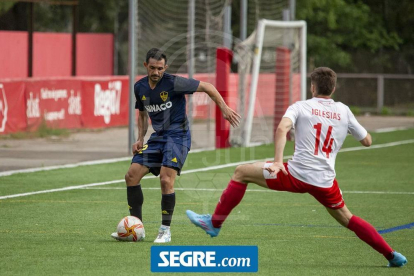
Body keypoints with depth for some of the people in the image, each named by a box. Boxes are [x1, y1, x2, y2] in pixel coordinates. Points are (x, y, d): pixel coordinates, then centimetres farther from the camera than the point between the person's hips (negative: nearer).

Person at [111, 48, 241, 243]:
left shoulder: (173, 83, -16)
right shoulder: (140, 87, 3)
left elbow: (207, 87, -8)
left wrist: (225, 109, -10)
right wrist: (140, 139, 8)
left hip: (177, 135, -7)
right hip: (158, 137, 7)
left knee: (166, 180, -21)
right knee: (132, 175, -4)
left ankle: (165, 230, -6)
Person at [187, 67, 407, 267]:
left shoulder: (300, 107, 3)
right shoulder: (344, 111, 11)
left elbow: (282, 129, -18)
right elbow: (367, 141, 18)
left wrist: (277, 161, -26)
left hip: (297, 175, -4)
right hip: (325, 182, 4)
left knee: (241, 172, 12)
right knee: (346, 218, 25)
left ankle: (214, 223, 14)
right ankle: (391, 255, 17)